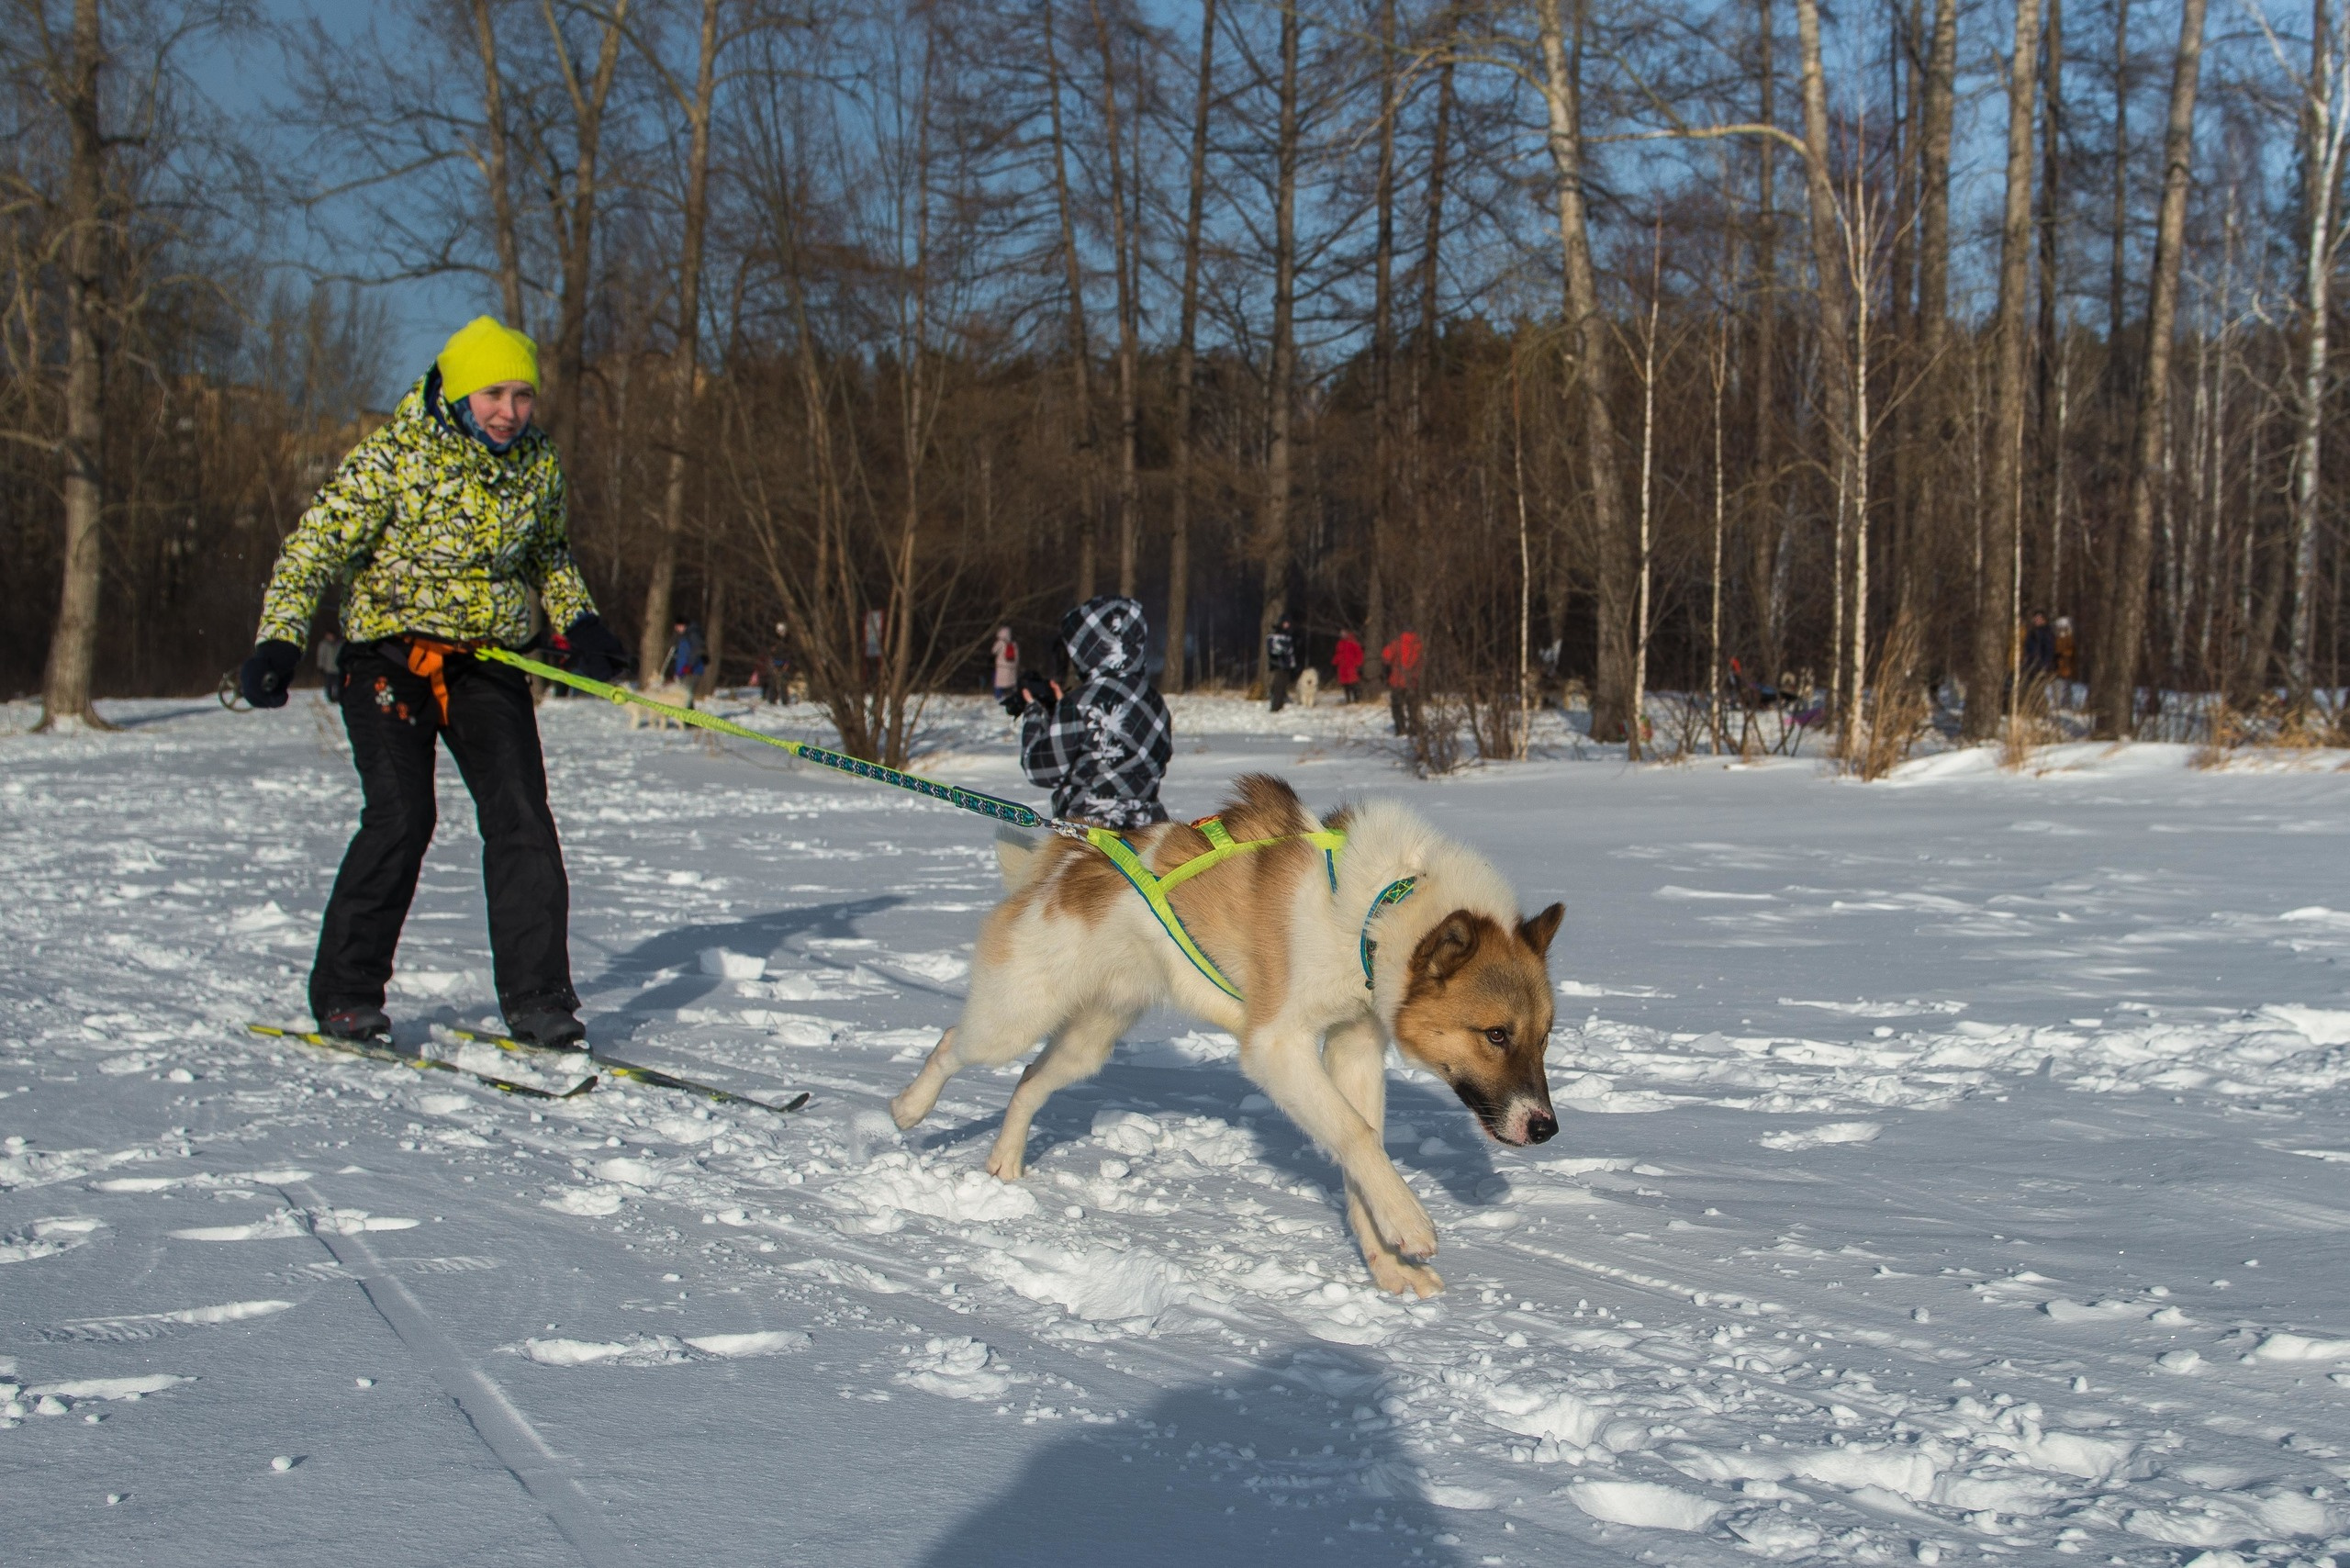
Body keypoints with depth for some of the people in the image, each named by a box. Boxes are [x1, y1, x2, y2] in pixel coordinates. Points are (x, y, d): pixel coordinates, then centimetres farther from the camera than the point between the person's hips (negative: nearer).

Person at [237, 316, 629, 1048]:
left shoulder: (539, 464, 4)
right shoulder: (394, 457, -12)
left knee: (521, 817, -9)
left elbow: (551, 555, 22)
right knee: (400, 818, -15)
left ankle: (537, 997, -2)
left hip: (489, 661, 4)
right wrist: (278, 641, -23)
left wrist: (577, 624, 6)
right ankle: (345, 994, 1)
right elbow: (316, 546, -12)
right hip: (392, 653, -4)